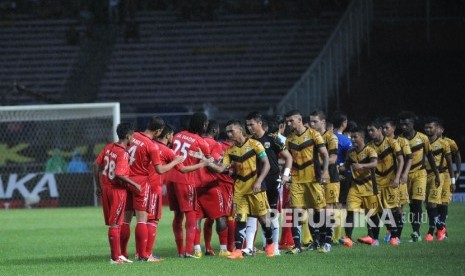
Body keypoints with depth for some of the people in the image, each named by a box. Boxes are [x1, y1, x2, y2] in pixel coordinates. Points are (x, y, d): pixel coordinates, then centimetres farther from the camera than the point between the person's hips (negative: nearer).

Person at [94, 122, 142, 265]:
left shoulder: (108, 147, 4)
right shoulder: (123, 154, -18)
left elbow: (96, 165, 6)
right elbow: (118, 174, -27)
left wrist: (99, 186, 14)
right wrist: (134, 185, -16)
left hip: (105, 188, 7)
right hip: (117, 190, -7)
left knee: (114, 224, 14)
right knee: (115, 225, -3)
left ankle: (118, 254, 20)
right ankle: (115, 258, 1)